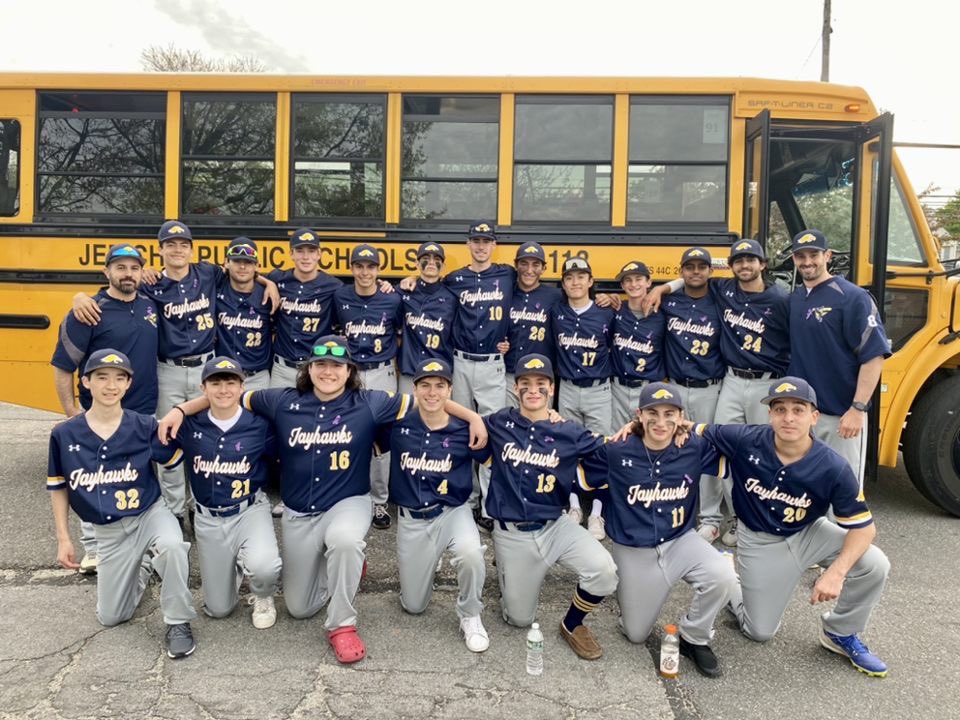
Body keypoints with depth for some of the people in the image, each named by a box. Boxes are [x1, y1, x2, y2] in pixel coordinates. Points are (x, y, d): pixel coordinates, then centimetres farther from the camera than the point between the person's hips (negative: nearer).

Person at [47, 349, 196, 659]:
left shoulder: (145, 427, -12)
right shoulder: (64, 434, -7)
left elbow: (177, 458, -3)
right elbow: (58, 487, 5)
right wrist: (63, 538, 2)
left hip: (151, 514, -3)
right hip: (108, 532, 3)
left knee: (171, 545, -39)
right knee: (111, 617, 8)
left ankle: (178, 622, -16)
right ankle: (144, 565, 37)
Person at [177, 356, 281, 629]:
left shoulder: (259, 424, -13)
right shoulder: (190, 425, -9)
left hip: (250, 510, -2)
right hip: (208, 518, 2)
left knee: (263, 567, -33)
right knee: (218, 609, 8)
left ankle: (263, 598, 4)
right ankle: (233, 564, 41)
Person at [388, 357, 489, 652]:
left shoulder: (464, 430, -10)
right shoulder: (399, 425, -7)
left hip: (452, 513, -1)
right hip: (410, 520, 2)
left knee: (470, 553, -36)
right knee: (414, 606, 9)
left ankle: (470, 617, -7)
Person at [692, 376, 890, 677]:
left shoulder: (833, 467, -25)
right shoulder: (744, 440, -26)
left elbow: (863, 526, -17)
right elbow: (696, 432, -13)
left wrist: (836, 573, -31)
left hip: (810, 534, 1)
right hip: (760, 542, -1)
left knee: (874, 565, -23)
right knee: (759, 632, 6)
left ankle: (840, 634, 5)